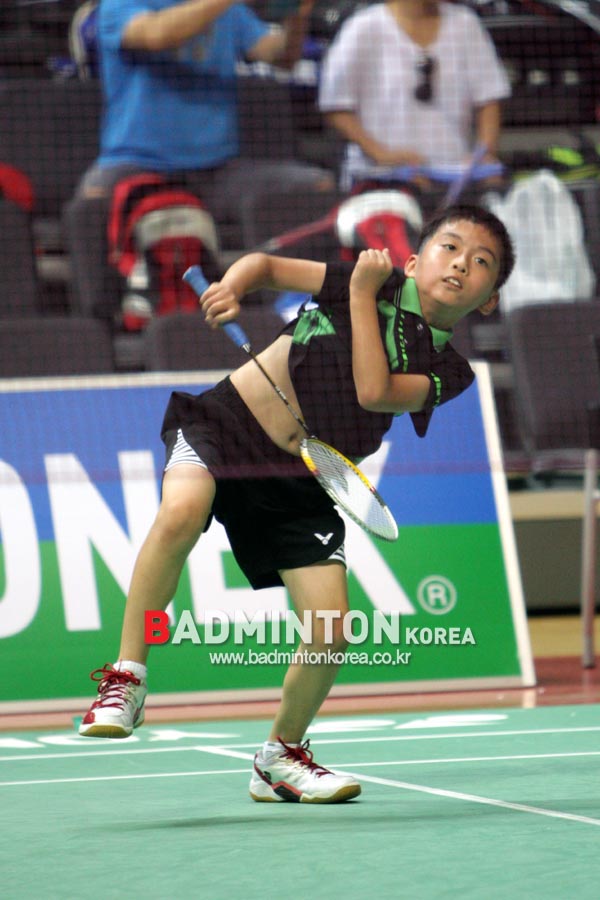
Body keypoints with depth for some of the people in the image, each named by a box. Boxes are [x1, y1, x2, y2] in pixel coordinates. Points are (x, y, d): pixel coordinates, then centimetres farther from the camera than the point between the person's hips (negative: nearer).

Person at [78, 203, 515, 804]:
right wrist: (232, 287, -19)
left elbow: (373, 391, -19)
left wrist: (363, 295, -16)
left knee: (332, 629, -8)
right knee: (181, 513, -36)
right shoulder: (381, 281, -3)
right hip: (226, 424, -3)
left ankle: (281, 756, 19)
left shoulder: (447, 371, 0)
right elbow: (266, 265, 3)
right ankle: (126, 677, -22)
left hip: (299, 485, 3)